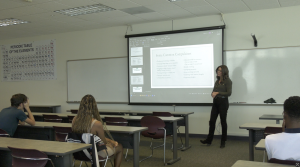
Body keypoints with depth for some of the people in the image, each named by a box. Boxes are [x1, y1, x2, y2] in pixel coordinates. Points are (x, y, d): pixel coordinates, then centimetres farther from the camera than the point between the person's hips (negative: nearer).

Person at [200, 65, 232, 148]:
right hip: (215, 102, 6)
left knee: (223, 122, 4)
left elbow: (229, 93, -15)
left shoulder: (228, 81, -7)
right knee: (212, 121, 4)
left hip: (223, 102, -6)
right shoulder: (217, 81, 13)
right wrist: (213, 93, -5)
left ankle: (223, 142, 15)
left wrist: (218, 93, -21)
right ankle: (209, 140, 10)